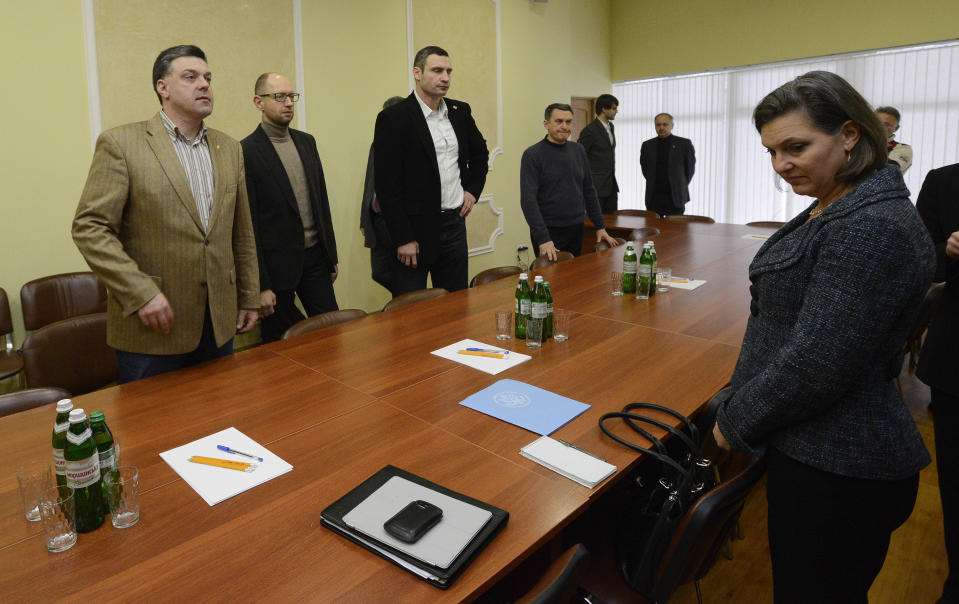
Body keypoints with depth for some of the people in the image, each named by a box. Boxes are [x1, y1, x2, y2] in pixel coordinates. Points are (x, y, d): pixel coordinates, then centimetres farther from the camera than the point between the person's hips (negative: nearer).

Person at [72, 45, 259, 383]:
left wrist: (249, 297, 12)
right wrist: (141, 293, -17)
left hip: (219, 322, 4)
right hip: (152, 327, -4)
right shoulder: (121, 143, -5)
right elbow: (89, 228, -9)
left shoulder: (229, 149, 10)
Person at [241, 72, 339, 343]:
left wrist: (331, 255, 14)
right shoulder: (246, 151, -10)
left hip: (315, 258, 6)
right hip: (277, 264, -5)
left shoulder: (306, 141, 10)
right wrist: (260, 285, -13)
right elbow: (247, 222, -12)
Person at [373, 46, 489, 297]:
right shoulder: (393, 118, -10)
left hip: (455, 225, 6)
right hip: (414, 230, -6)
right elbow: (386, 185, -13)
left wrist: (473, 190, 12)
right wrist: (403, 239, -15)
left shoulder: (460, 112, 9)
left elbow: (480, 152, 27)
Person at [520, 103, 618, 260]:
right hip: (548, 232, -5)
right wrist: (543, 239, -24)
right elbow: (528, 200, -16)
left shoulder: (578, 150, 8)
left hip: (577, 230, 5)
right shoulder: (532, 155, -9)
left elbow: (588, 190, 14)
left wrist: (600, 226, 10)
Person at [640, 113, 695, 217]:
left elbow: (690, 167, 9)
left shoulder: (684, 144, 1)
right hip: (653, 197, 2)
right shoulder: (647, 145, 8)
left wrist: (681, 186, 8)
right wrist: (653, 184, 13)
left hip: (676, 198, -2)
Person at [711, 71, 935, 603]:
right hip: (807, 450, 9)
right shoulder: (834, 210, 10)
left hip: (837, 477, -9)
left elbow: (817, 365, -26)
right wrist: (739, 413, 13)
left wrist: (735, 421, -12)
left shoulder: (873, 226, -23)